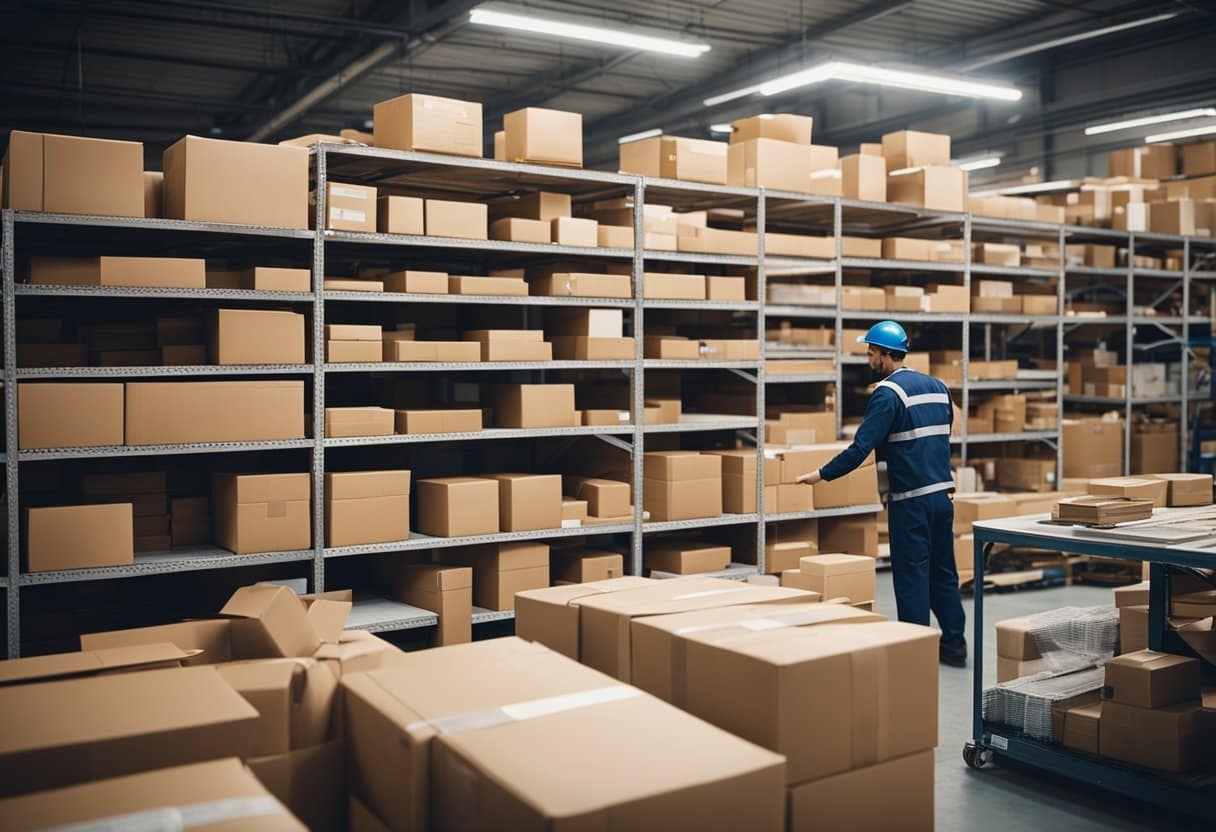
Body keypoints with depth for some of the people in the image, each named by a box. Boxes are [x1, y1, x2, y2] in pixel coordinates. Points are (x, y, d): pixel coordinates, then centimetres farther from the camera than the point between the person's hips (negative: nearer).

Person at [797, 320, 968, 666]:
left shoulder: (888, 393, -13)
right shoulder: (938, 386, 11)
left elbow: (861, 448, -18)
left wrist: (821, 475, -9)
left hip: (911, 500, -7)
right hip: (943, 493, 8)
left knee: (911, 576, 1)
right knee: (943, 572, 15)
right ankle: (954, 644, 21)